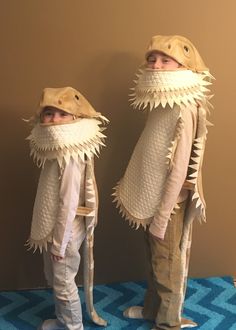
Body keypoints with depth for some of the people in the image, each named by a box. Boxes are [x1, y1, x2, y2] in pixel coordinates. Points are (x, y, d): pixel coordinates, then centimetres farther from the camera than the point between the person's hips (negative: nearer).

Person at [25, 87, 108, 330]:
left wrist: (59, 243, -19)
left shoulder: (71, 158, -26)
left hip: (64, 233, -9)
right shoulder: (54, 152, 3)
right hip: (52, 230, 9)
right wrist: (51, 237, 15)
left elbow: (69, 204, -24)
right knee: (53, 279, 23)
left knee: (63, 283, 9)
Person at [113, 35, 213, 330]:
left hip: (169, 203, -8)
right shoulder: (161, 104, 4)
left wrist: (162, 216, -20)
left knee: (168, 265, 11)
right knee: (153, 259, 24)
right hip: (151, 198, 8)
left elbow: (179, 169, -24)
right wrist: (130, 188, 15)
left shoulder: (183, 110, -23)